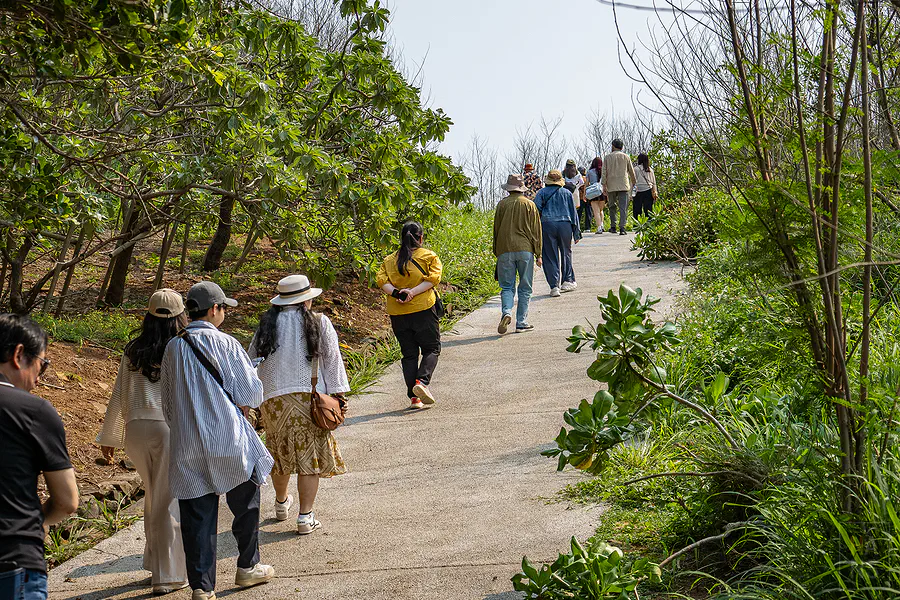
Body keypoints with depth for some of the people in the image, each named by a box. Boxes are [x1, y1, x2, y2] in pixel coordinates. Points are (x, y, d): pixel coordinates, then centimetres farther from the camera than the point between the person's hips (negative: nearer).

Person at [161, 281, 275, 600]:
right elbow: (252, 394, -7)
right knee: (246, 503, 18)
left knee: (196, 515, 6)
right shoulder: (225, 344, -10)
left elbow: (168, 403, 12)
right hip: (228, 441, -4)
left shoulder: (172, 349, 5)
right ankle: (248, 567, 29)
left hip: (186, 446, 4)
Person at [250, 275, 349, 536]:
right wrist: (338, 396, 1)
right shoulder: (319, 323, -1)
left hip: (274, 397, 3)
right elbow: (332, 360, -2)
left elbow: (252, 362, 11)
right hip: (309, 398, -3)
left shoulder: (267, 325, 7)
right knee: (310, 457, 2)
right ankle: (306, 517, -1)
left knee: (280, 453, 20)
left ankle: (281, 503, 39)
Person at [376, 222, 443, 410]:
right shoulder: (429, 256, 4)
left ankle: (414, 397, 2)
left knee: (409, 354, 8)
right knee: (431, 349, 7)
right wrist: (413, 292, -15)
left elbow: (381, 280, -2)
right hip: (423, 309, -3)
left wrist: (395, 293, -12)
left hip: (397, 314, 3)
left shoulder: (389, 260, 13)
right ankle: (421, 381, -17)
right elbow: (433, 278, -11)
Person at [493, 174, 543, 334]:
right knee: (525, 288, 7)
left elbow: (496, 229, 8)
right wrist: (538, 254, 7)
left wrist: (496, 252, 17)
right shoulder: (529, 204, 2)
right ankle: (521, 323, 5)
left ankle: (506, 312, -21)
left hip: (505, 250, 1)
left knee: (507, 287, 5)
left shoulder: (502, 204, 4)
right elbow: (536, 230, 2)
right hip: (525, 249, -1)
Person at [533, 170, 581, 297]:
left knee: (550, 257, 2)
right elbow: (573, 213, 13)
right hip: (565, 225, 2)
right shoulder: (567, 193, 12)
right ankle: (567, 280, 18)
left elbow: (536, 210, -4)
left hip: (547, 225, -1)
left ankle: (554, 286, -3)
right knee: (566, 253, 19)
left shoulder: (542, 193, 6)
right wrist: (577, 232, 17)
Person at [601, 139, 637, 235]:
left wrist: (604, 185, 2)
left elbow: (604, 173, 0)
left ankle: (613, 227, 15)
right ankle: (622, 228, -15)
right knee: (623, 207, -4)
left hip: (611, 186, 1)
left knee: (612, 207, 14)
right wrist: (633, 183, 27)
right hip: (624, 186, -1)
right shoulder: (625, 157, 6)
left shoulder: (607, 157, 5)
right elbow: (632, 172, 12)